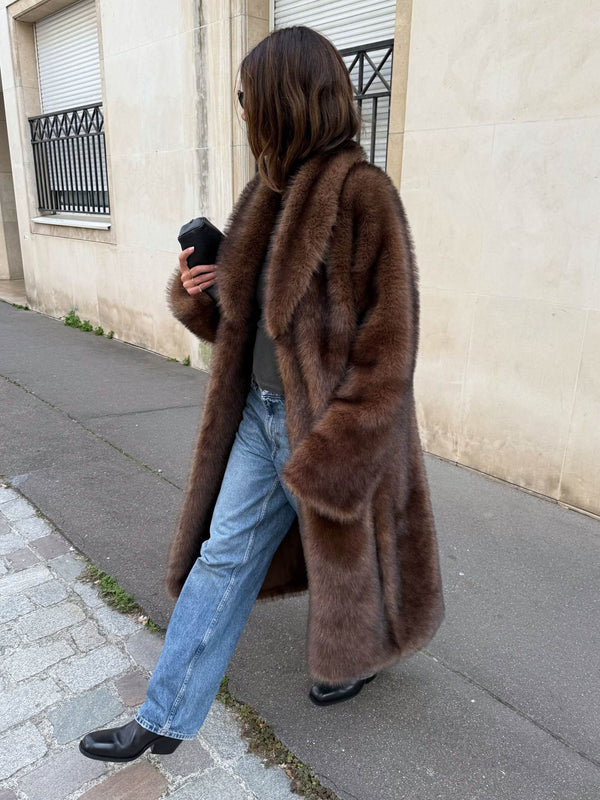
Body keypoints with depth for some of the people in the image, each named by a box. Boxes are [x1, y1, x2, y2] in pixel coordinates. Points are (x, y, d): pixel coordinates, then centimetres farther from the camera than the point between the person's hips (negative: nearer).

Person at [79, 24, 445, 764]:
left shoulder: (362, 194, -17)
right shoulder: (269, 194, 7)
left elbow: (386, 349, -19)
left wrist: (329, 458, -19)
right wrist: (194, 293, -6)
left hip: (328, 427, -7)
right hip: (260, 413, 7)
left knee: (346, 558, 17)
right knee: (222, 556, 12)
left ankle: (360, 659, 51)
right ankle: (166, 720, 30)